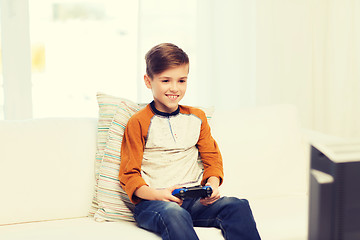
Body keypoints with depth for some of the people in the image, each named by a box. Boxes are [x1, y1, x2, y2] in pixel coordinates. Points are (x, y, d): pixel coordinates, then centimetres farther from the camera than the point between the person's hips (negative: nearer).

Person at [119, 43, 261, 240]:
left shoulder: (196, 118, 17)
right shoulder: (139, 123, 2)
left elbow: (212, 157, 20)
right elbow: (130, 176, 0)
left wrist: (212, 184, -3)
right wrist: (157, 195, -19)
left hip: (194, 200, 4)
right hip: (152, 202, -4)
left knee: (238, 206, -24)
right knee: (174, 215, -39)